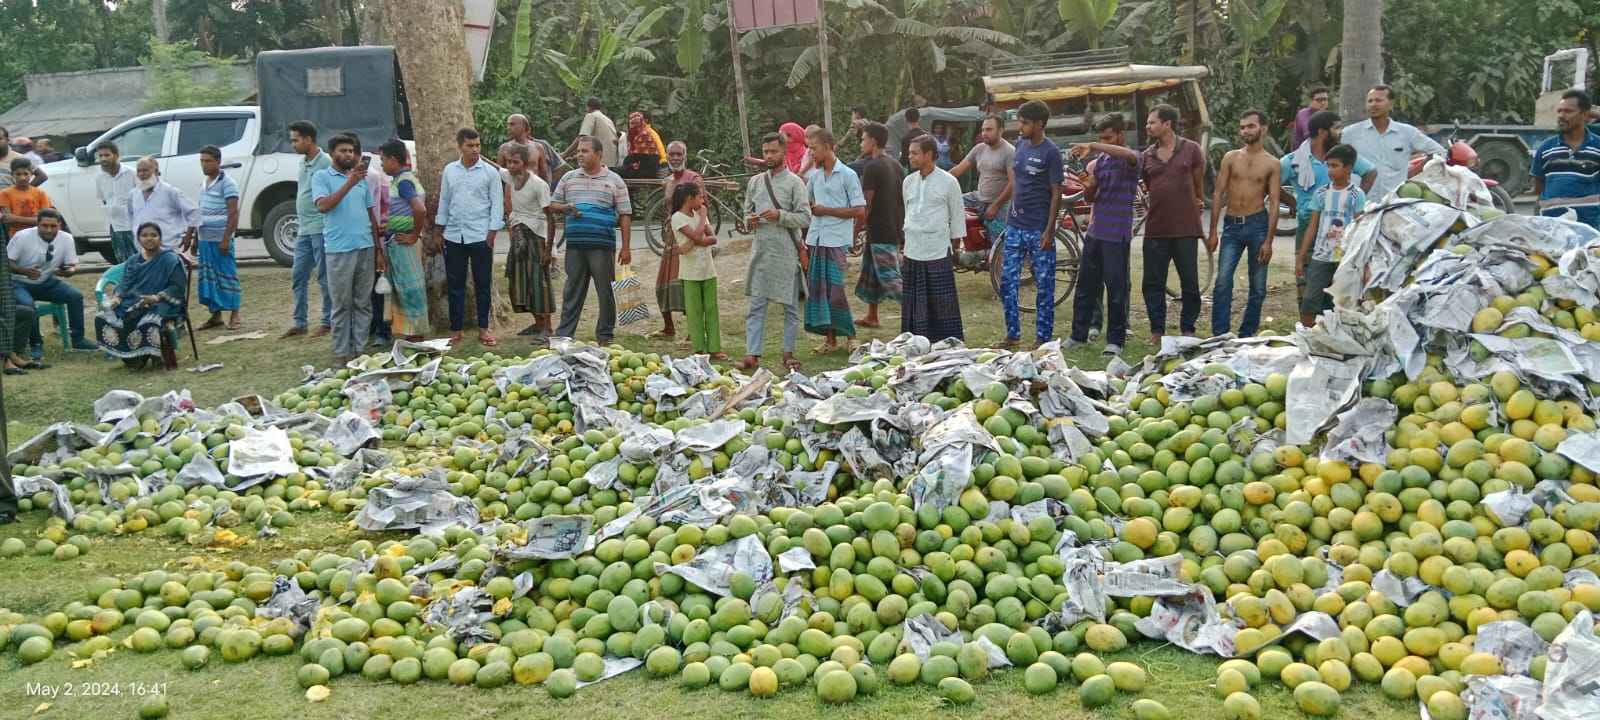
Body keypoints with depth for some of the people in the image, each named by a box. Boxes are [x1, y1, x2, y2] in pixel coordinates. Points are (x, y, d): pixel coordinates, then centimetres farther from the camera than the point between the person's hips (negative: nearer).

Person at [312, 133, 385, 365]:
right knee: (341, 304, 0)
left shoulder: (362, 178, 15)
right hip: (339, 250, -5)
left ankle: (360, 349, 14)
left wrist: (378, 250, 12)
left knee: (364, 303, 7)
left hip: (366, 248, 5)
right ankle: (340, 353, 7)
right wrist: (349, 183, -22)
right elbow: (323, 205, -16)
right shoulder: (322, 177, 1)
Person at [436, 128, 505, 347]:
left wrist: (491, 234, -8)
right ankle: (455, 330, 16)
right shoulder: (449, 171, 6)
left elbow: (497, 204, -2)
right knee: (455, 285, 8)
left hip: (480, 236, -3)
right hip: (454, 236, 3)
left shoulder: (490, 172, -2)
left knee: (483, 285, 4)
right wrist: (440, 231, 9)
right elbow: (444, 201, 12)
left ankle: (483, 329, 15)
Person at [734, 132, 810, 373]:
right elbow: (747, 212, 20)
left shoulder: (794, 183, -3)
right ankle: (752, 355, 2)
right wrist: (750, 220, -3)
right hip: (760, 251, 4)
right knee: (756, 306, 1)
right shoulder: (755, 182, 12)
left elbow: (805, 219, -7)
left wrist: (780, 215, -19)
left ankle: (788, 353, 17)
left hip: (786, 253, -4)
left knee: (791, 307, 6)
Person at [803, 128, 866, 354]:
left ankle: (850, 336, 6)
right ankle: (830, 338, 15)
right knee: (817, 290, 6)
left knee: (835, 290, -8)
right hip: (816, 239, 6)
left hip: (836, 240, -6)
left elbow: (859, 210, -10)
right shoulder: (815, 175, 11)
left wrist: (826, 210, -11)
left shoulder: (847, 175, -6)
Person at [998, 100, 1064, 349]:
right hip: (1015, 226, 6)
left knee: (1044, 284, 3)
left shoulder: (1051, 152, -10)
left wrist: (1049, 230, -15)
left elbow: (1056, 193, -10)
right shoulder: (1021, 145, 8)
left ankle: (1042, 337, 10)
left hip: (1039, 229, -6)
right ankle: (1013, 334, 15)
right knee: (1007, 280, 6)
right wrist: (1010, 212, 15)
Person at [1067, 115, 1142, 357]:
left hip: (1117, 235, -6)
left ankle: (1115, 341, 6)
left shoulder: (1132, 158, -5)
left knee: (1116, 289, -1)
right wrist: (1088, 186, -7)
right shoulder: (1100, 160, 14)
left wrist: (1092, 146, -32)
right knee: (1085, 285, 10)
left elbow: (1129, 155, -31)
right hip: (1095, 232, 6)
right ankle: (1079, 334, 19)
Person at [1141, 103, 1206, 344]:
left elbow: (1199, 183, 10)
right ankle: (1157, 330, 12)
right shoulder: (1146, 156, 8)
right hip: (1156, 229, 3)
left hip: (1186, 228, -3)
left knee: (1190, 282, 5)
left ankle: (1188, 329, 16)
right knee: (1153, 283, 3)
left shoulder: (1191, 149, 0)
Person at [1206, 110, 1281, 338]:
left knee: (1258, 287, 4)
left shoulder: (1271, 163, 3)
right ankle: (1219, 336, -11)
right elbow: (1218, 194, 6)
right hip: (1232, 226, 1)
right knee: (1223, 282, -11)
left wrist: (1268, 241, -8)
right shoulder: (1231, 158, 7)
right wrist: (1212, 232, 0)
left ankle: (1246, 336, 15)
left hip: (1257, 225, -1)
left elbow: (1274, 202, -1)